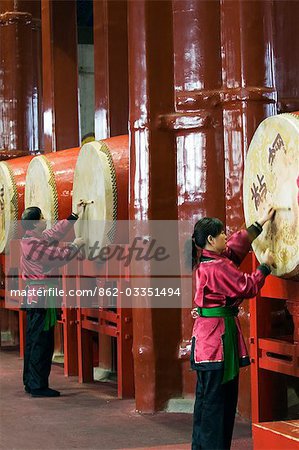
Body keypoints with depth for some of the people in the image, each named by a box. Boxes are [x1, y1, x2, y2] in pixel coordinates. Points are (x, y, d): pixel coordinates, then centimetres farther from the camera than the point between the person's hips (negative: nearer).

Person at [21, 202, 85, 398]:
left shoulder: (33, 239, 11)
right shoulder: (34, 244, -19)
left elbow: (56, 232, 22)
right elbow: (60, 255, -16)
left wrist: (75, 215, 25)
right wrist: (76, 245, 2)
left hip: (34, 296, 10)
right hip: (41, 296, -10)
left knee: (33, 341, 14)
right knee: (42, 343, -7)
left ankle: (30, 382, 20)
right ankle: (38, 386, -4)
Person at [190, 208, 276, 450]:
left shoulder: (208, 261, 11)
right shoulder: (217, 267, -18)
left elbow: (238, 244, 24)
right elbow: (248, 287, -14)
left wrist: (261, 223, 28)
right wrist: (265, 266, -1)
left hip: (209, 335, 10)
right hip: (217, 333, -10)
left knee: (207, 394, 15)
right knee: (215, 396, -6)